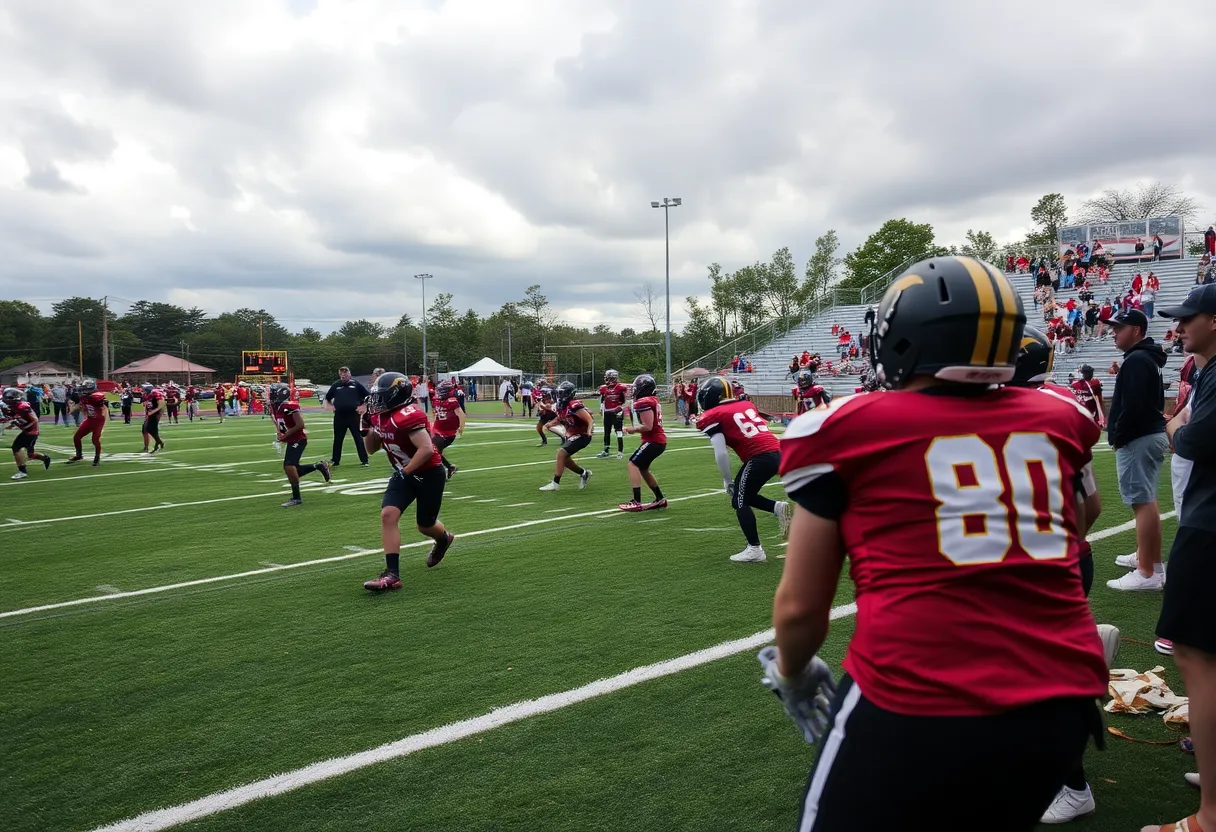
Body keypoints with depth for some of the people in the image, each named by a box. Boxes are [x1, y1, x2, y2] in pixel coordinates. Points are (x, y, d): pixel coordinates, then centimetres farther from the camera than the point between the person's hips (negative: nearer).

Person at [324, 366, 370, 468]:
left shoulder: (355, 384, 2)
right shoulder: (336, 385, 8)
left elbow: (368, 396, 8)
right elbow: (327, 398, 21)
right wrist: (331, 406, 5)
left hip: (353, 416, -2)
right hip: (339, 416, 2)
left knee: (358, 438, 1)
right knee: (338, 439, 9)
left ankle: (364, 460, 5)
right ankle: (335, 461, 18)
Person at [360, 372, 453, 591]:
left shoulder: (407, 416, -28)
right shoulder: (379, 416, 0)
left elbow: (426, 449, -33)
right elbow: (371, 449, 12)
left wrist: (405, 471, -25)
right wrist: (367, 428, -5)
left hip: (428, 474, -7)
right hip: (404, 474, 7)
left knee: (425, 525, 11)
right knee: (388, 515, -13)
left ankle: (444, 538, 49)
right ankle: (392, 574, -12)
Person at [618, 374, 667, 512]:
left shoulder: (643, 402, -15)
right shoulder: (654, 400, 15)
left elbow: (648, 426, -19)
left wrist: (632, 429, -4)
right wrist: (635, 428, 11)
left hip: (653, 441, -10)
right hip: (660, 440, 10)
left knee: (633, 464, -10)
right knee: (642, 468, 19)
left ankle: (636, 502, -17)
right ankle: (660, 499, 26)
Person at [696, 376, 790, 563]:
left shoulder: (713, 416, 1)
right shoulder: (747, 405, 22)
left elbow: (721, 453, -5)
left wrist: (727, 480, 4)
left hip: (759, 458, -7)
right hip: (776, 453, 7)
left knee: (739, 502, 9)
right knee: (743, 496, 24)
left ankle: (755, 550, 7)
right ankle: (777, 507, 7)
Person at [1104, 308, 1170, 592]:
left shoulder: (1136, 360, -16)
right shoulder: (1145, 358, 18)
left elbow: (1133, 405, -24)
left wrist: (1118, 436, -15)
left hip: (1137, 439, -11)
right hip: (1150, 434, 11)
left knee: (1143, 501, -12)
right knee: (1147, 499, 18)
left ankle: (1147, 574, -12)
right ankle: (1148, 558, 29)